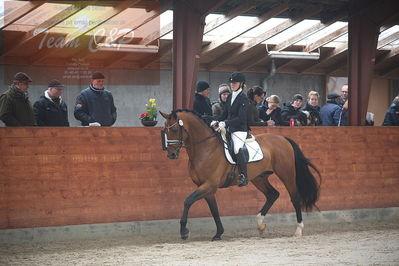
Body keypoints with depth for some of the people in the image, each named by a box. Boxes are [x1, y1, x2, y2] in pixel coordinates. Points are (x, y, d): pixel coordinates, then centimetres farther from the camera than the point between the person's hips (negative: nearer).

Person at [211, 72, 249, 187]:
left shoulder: (243, 99, -9)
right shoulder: (230, 97, 14)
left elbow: (240, 118, -17)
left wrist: (225, 123, -24)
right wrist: (217, 122, 4)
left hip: (240, 130, -9)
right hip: (229, 129, 9)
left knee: (237, 148, -29)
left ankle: (243, 176, -20)